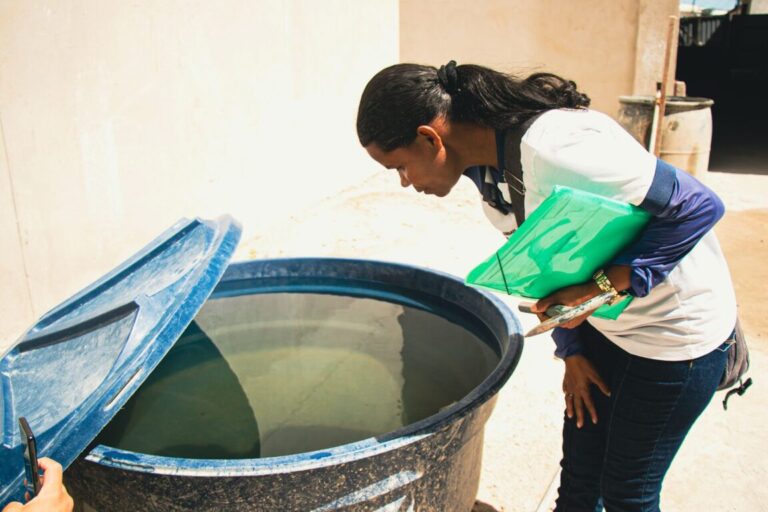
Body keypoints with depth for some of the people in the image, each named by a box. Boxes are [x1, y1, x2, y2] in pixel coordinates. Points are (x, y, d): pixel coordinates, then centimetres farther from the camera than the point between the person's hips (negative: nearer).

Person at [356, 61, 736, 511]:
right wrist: (571, 350, 6)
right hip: (604, 324, 7)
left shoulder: (552, 149, -34)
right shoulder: (484, 163, -6)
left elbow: (700, 206, -27)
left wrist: (603, 285, -30)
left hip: (677, 329, -7)